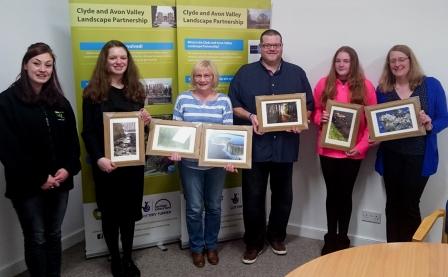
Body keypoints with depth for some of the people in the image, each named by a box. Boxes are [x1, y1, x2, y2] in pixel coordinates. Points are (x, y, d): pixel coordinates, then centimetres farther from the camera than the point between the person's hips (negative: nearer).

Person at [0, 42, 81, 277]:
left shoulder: (59, 101, 8)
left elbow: (72, 139, 7)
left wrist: (68, 169, -9)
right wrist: (38, 179, -16)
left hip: (59, 182, 5)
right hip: (27, 185, -4)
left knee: (54, 236, 16)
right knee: (36, 239, 7)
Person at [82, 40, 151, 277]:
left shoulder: (135, 90, 9)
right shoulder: (93, 92, -5)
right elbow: (88, 131, -8)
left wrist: (146, 121, -7)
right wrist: (98, 158, -21)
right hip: (106, 164, -3)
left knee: (129, 210, 12)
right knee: (110, 211, 9)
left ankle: (128, 257, 29)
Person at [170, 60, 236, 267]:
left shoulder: (224, 101, 1)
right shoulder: (183, 99, 1)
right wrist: (174, 150, -14)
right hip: (190, 163, -1)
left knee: (214, 206, 13)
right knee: (194, 208, 7)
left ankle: (211, 245, 32)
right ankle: (196, 247, 26)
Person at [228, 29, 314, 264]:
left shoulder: (297, 74, 8)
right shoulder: (245, 73, 3)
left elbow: (309, 105, 10)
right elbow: (233, 105, 1)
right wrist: (250, 116, -16)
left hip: (285, 145, 2)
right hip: (255, 146, -2)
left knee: (283, 195, 14)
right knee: (253, 196, 3)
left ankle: (277, 236, 34)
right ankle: (253, 242, 20)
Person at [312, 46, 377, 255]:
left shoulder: (365, 86, -3)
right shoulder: (324, 83, 1)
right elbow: (314, 111, 10)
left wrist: (361, 146, -11)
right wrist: (320, 118, -13)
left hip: (353, 151, -1)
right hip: (328, 149, 1)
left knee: (345, 194, 8)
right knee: (332, 193, 10)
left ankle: (342, 239, 24)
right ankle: (330, 238, 24)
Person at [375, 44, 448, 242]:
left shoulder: (431, 85, -1)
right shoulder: (382, 89, 4)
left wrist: (430, 125, -21)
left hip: (419, 156, -2)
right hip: (391, 156, 2)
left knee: (409, 206, 4)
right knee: (393, 205, 12)